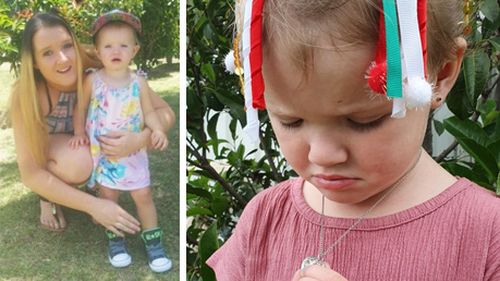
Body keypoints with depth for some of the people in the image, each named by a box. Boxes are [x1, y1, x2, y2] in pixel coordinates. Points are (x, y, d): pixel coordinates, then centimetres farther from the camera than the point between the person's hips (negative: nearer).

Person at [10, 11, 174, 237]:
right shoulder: (25, 93, -34)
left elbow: (165, 113, -25)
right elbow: (29, 173, -33)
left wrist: (139, 139, -46)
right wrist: (93, 205, -41)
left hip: (94, 143, 3)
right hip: (48, 149, -3)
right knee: (78, 162, -36)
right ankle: (47, 195, -3)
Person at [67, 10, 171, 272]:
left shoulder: (138, 82, -6)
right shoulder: (92, 80, -8)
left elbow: (149, 112, -2)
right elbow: (81, 108, 3)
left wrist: (158, 130, -19)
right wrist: (79, 133, -7)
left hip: (132, 151, 0)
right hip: (102, 152, 0)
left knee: (143, 195, 4)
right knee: (108, 196, 8)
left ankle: (153, 242, 18)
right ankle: (115, 241, 26)